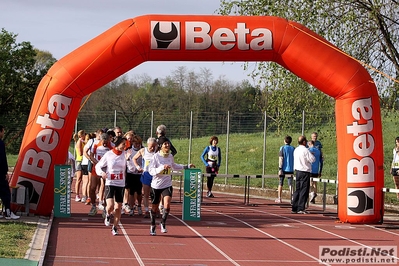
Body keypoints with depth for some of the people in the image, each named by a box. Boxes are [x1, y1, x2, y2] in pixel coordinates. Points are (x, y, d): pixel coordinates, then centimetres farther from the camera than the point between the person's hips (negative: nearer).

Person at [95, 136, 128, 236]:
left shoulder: (125, 154, 1)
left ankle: (115, 228, 23)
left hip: (121, 184, 2)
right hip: (110, 183, -2)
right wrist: (102, 172, -16)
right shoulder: (108, 154, -4)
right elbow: (98, 166, 4)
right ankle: (108, 215, 16)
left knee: (118, 208, 5)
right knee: (110, 206, -19)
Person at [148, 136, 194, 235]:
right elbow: (150, 171, -19)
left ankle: (163, 223, 4)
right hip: (156, 185, -3)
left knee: (167, 205, -18)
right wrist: (162, 167, -30)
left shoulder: (170, 156, 3)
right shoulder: (156, 156, -11)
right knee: (154, 207, 8)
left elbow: (174, 166, 25)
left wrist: (187, 166, 25)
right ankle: (153, 226, 30)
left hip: (167, 185, 3)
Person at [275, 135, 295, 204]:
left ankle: (279, 198, 11)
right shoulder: (293, 149, 4)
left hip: (283, 169, -2)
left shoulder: (282, 148, -5)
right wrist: (294, 169, 14)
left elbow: (281, 159, -10)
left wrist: (280, 169, -11)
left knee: (280, 184, 8)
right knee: (290, 184, 3)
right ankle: (291, 198, -5)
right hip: (291, 169, 2)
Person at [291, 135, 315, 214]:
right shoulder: (305, 150, -14)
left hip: (297, 171, 8)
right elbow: (312, 159, -13)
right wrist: (312, 155, 6)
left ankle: (294, 208, 11)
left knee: (297, 190, 11)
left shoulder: (296, 150, 11)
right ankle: (301, 208, -6)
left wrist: (310, 155, 20)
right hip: (305, 172, -8)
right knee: (304, 190, -4)